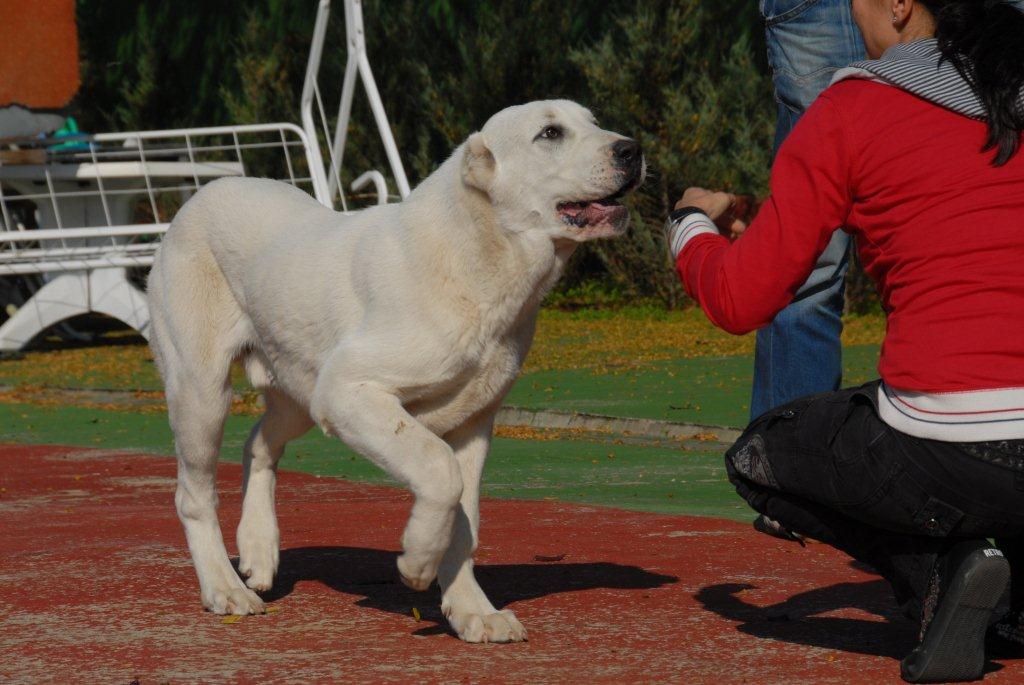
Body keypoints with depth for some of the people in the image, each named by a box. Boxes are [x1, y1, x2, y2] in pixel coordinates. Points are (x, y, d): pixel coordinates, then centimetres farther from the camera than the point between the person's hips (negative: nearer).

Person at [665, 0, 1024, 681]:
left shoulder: (850, 115, 0)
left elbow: (739, 302, 4)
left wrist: (693, 225, 25)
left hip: (956, 459, -5)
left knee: (758, 459, 25)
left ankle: (938, 570, 2)